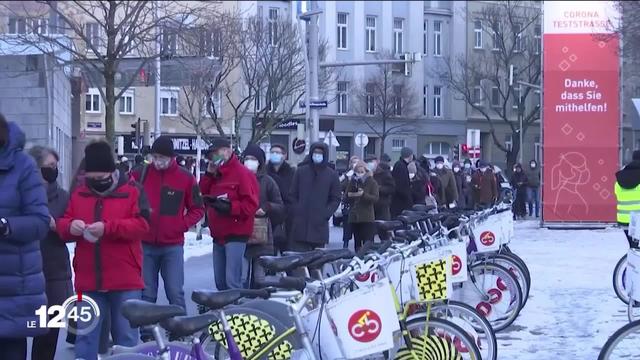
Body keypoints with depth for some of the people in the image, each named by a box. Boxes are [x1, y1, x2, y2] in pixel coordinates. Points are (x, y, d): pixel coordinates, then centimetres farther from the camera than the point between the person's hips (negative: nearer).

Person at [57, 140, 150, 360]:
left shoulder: (132, 191, -2)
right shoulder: (78, 194, 9)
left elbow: (142, 225, -11)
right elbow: (62, 224, 11)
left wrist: (107, 227, -21)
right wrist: (70, 226, -14)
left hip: (125, 281, -3)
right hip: (88, 280, 3)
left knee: (126, 335, 6)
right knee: (85, 334, 5)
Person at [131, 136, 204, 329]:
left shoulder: (185, 177, 0)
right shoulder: (141, 174, 2)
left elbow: (197, 209, 7)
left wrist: (183, 224, -6)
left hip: (173, 246, -1)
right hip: (145, 245, 1)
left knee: (175, 292, -3)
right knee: (146, 294, 6)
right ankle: (146, 335, 13)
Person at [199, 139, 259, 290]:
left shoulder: (242, 173, -7)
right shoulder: (215, 175, 18)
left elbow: (251, 204, -14)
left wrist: (229, 207, -26)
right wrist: (209, 174, 4)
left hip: (235, 236, -8)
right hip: (218, 236, 8)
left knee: (232, 282, -15)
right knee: (220, 281, 12)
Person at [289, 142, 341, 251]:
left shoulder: (332, 175, 7)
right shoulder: (301, 171, 8)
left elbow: (336, 199, 8)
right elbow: (293, 195, 10)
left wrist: (325, 214, -5)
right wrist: (296, 211, -2)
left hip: (320, 225, 0)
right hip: (300, 225, 0)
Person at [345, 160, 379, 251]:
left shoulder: (372, 182, 1)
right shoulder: (352, 182, 11)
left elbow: (375, 198, -8)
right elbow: (346, 198, 10)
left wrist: (363, 194, -21)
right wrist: (350, 195, -11)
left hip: (367, 218, -4)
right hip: (354, 217, 4)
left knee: (367, 244, -11)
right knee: (357, 244, 7)